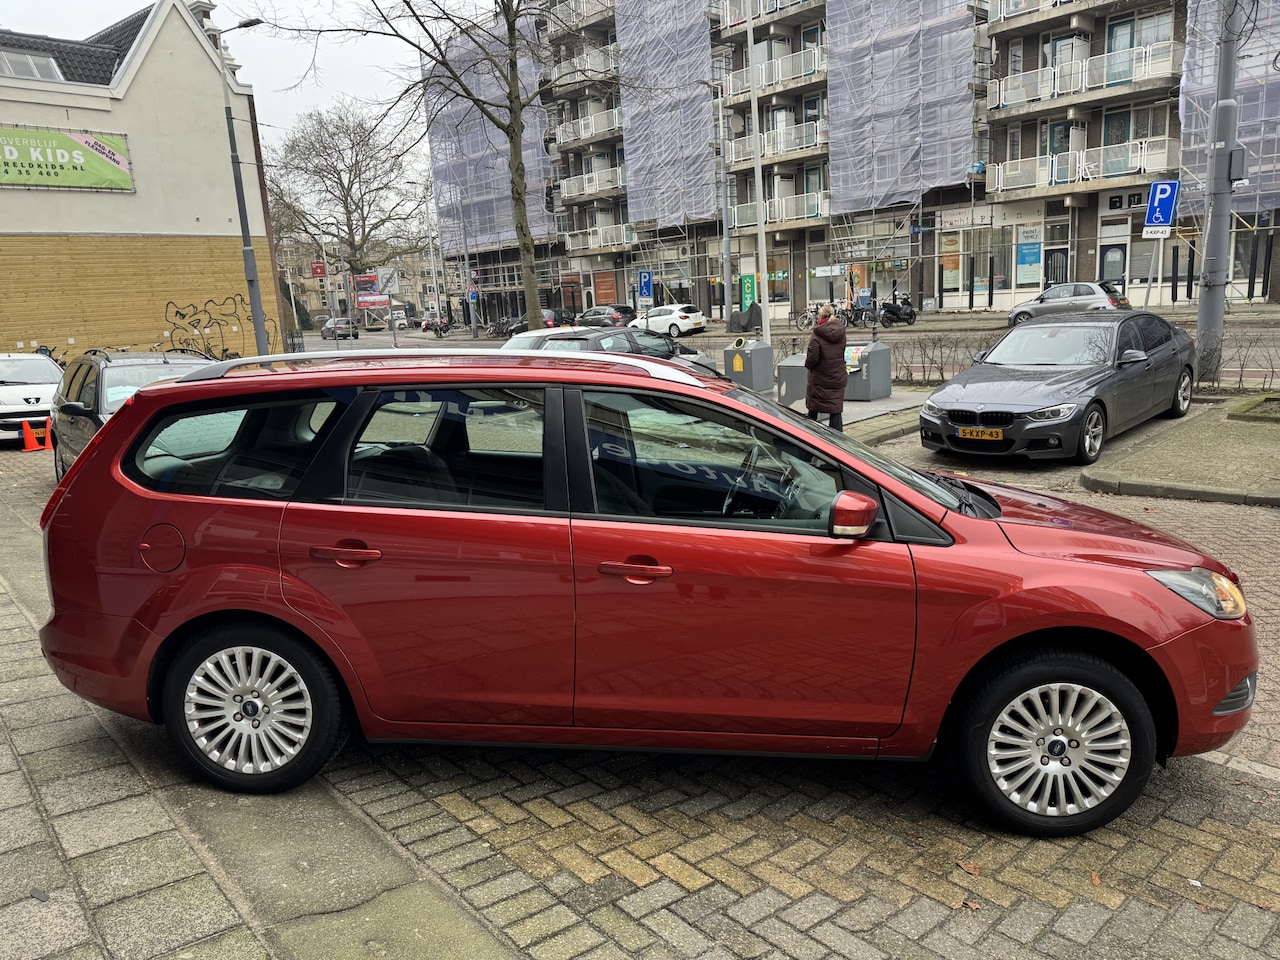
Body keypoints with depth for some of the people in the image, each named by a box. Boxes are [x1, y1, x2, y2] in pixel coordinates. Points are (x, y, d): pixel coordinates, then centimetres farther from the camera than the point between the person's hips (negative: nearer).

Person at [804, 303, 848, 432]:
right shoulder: (840, 333, 1)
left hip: (820, 379, -4)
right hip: (838, 378, 4)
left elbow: (812, 358, -18)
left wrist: (807, 365, 3)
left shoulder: (817, 336, -17)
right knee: (836, 411, 6)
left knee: (813, 409, 11)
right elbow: (842, 353, 11)